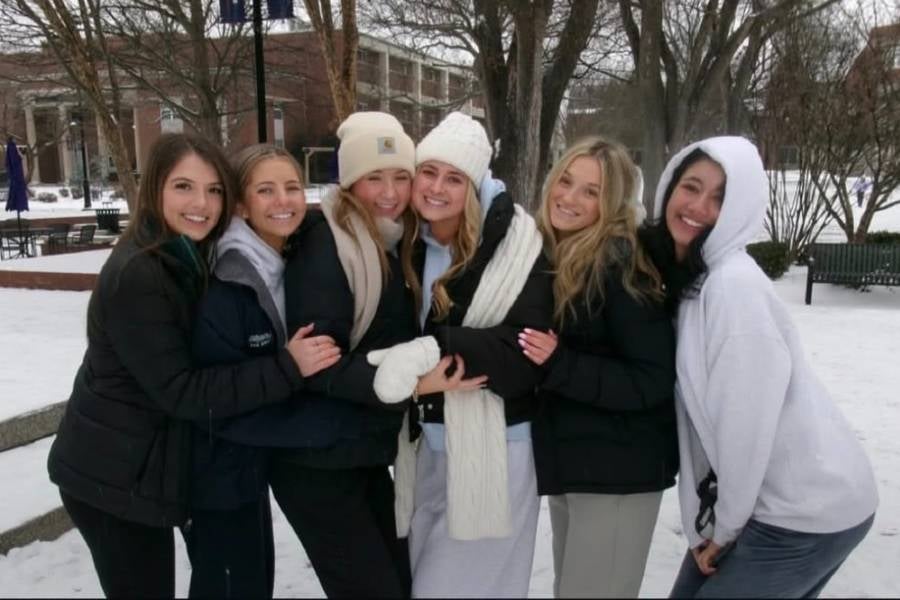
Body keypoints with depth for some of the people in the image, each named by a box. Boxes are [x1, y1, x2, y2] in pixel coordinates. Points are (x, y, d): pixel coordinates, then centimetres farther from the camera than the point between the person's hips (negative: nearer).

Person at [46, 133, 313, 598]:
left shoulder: (190, 258, 4)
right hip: (114, 478, -8)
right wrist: (286, 368, -30)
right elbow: (181, 391, -26)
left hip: (139, 469, 8)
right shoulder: (136, 276, -23)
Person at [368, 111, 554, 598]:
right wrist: (415, 374, -11)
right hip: (423, 449, 5)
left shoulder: (512, 243, -14)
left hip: (493, 452, -5)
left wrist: (431, 351, -29)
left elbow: (525, 350, -21)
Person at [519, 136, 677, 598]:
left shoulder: (620, 265, -18)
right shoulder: (547, 253, 5)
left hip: (620, 471, -8)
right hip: (567, 461, 8)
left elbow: (654, 381, -19)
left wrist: (560, 366, -25)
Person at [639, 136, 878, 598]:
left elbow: (747, 418, -20)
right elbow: (695, 412, 5)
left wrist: (725, 524, -9)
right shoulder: (681, 275, 6)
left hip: (810, 510, -7)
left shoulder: (735, 284, -21)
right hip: (765, 499, 7)